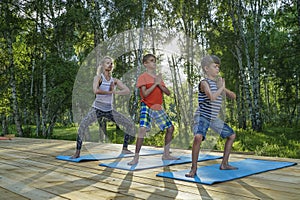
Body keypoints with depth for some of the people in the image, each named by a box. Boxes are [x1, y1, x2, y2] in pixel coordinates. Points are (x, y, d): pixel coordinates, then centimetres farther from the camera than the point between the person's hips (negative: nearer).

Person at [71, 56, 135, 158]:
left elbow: (127, 91, -4)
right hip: (97, 108, -5)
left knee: (130, 125, 3)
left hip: (109, 110, 5)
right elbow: (96, 90, -27)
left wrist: (114, 91, -17)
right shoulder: (98, 77, -6)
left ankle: (125, 149, 16)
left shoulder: (115, 80, 6)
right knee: (83, 125, -30)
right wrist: (109, 92, -16)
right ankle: (77, 152, -20)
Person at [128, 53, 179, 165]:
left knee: (170, 128, 8)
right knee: (143, 129, -23)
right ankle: (136, 158, -13)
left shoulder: (158, 77, 14)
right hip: (147, 107, -7)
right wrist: (155, 83, -16)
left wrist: (160, 84, -9)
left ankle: (166, 155, 20)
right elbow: (145, 94, -17)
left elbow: (168, 93, 7)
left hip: (158, 108, 7)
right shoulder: (143, 77, -5)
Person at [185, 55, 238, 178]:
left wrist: (222, 88, -7)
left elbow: (233, 96, 10)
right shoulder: (204, 82, -14)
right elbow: (212, 97, -31)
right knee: (198, 137, -32)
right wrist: (221, 88, -16)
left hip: (214, 118, 8)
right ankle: (193, 169, -19)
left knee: (231, 135, 12)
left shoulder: (218, 82, 9)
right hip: (202, 117, -8)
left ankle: (224, 164, 22)